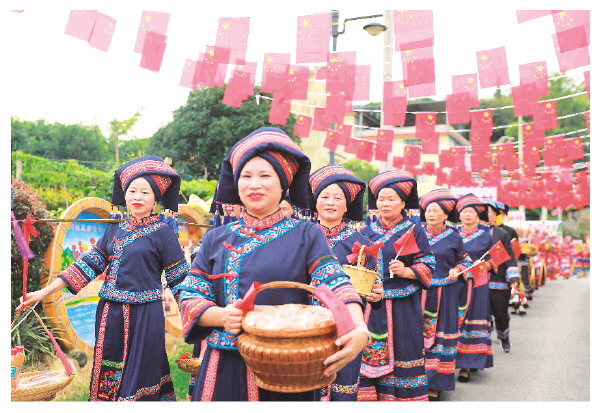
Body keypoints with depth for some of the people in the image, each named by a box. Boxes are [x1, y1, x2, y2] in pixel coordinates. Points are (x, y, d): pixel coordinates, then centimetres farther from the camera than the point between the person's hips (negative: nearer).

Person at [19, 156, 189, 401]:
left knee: (138, 383, 3)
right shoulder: (115, 229, 9)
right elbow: (89, 264, 9)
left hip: (144, 316, -5)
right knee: (107, 380, 14)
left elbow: (179, 279, -4)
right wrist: (44, 293, 5)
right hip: (109, 315, 5)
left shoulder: (162, 232, -5)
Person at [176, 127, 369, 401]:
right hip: (225, 370, 2)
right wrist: (221, 316, -17)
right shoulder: (217, 239, 7)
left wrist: (360, 330, -33)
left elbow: (336, 286, -14)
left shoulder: (307, 235, -1)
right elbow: (189, 297, 4)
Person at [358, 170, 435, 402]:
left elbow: (428, 266, -3)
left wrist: (406, 271, -18)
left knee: (401, 355, 1)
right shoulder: (367, 231, 11)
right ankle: (368, 395, 17)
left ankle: (405, 397, 15)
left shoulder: (414, 231, 0)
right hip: (371, 303, 3)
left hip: (402, 306, -3)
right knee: (369, 354, 5)